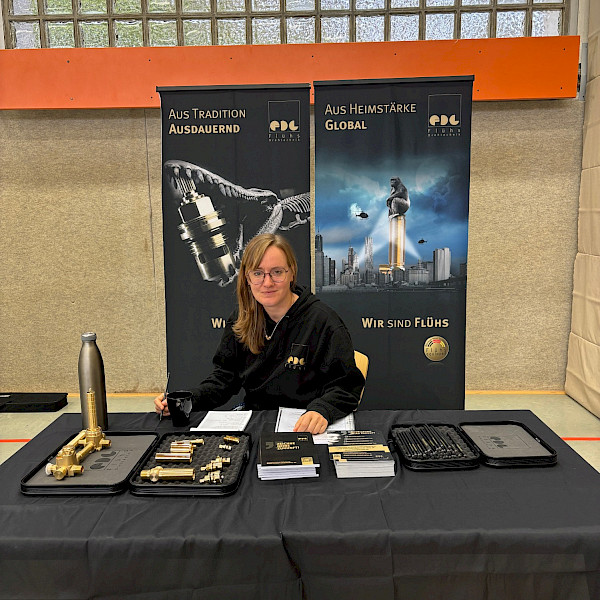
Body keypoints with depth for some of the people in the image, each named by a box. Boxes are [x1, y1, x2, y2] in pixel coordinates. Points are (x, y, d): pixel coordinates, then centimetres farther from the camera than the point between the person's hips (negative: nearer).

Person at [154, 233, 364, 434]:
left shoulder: (323, 321, -13)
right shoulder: (241, 319, 6)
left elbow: (346, 386, -12)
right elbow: (225, 376, 9)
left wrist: (322, 410, -33)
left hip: (302, 426, -4)